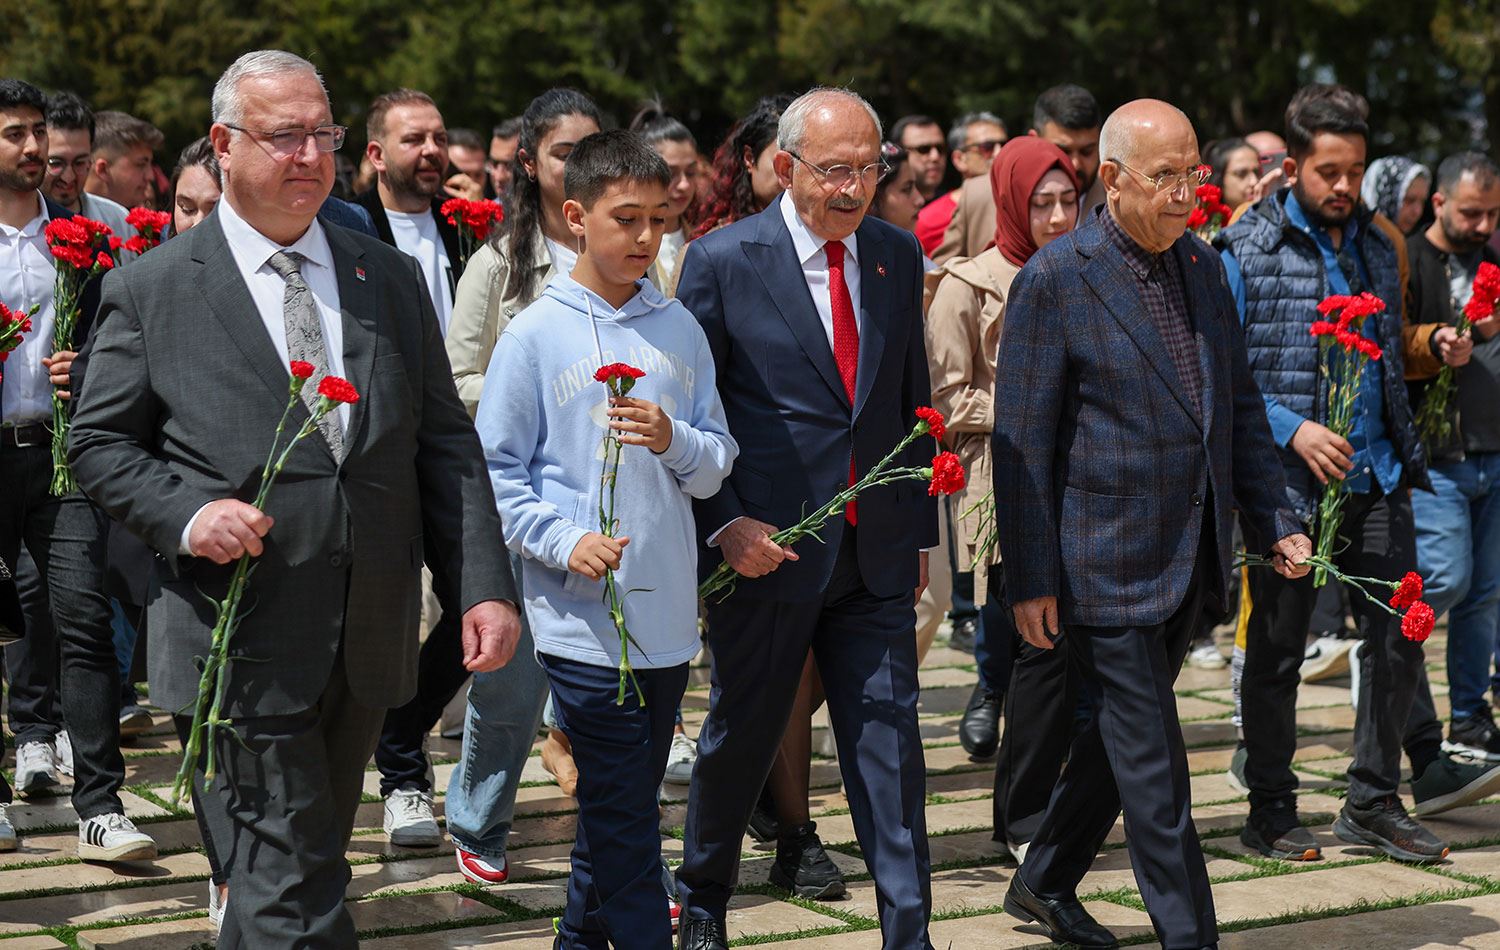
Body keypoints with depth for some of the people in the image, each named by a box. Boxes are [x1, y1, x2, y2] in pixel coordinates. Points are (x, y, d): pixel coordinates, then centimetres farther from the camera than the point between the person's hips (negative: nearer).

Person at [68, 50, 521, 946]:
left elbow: (446, 442, 8)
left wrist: (487, 586, -2)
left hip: (370, 639, 5)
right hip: (240, 647, -4)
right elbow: (100, 444, 3)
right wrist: (186, 513, -17)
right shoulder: (150, 289, -1)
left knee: (310, 866, 17)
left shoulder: (393, 279, 10)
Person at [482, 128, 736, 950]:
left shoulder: (680, 330, 8)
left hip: (669, 616, 5)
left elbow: (716, 466, 9)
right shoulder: (535, 335, -4)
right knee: (624, 823, -4)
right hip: (582, 619, -5)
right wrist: (564, 540, -17)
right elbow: (495, 473, -3)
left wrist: (674, 440, -12)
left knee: (621, 812, 14)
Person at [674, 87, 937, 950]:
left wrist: (919, 528, 14)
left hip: (876, 555, 3)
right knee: (742, 738, 12)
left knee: (891, 743, 0)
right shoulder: (723, 261, -8)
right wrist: (723, 524, -14)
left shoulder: (899, 255, 6)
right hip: (767, 547, -3)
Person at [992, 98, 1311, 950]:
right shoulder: (1055, 280, -12)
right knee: (1153, 765, -2)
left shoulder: (1203, 265, 8)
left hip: (1192, 556, 7)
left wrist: (1276, 520, 8)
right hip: (1107, 559, -7)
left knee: (1122, 735, 18)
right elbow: (1022, 439, -11)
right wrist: (1031, 580, -13)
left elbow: (1239, 404, 16)